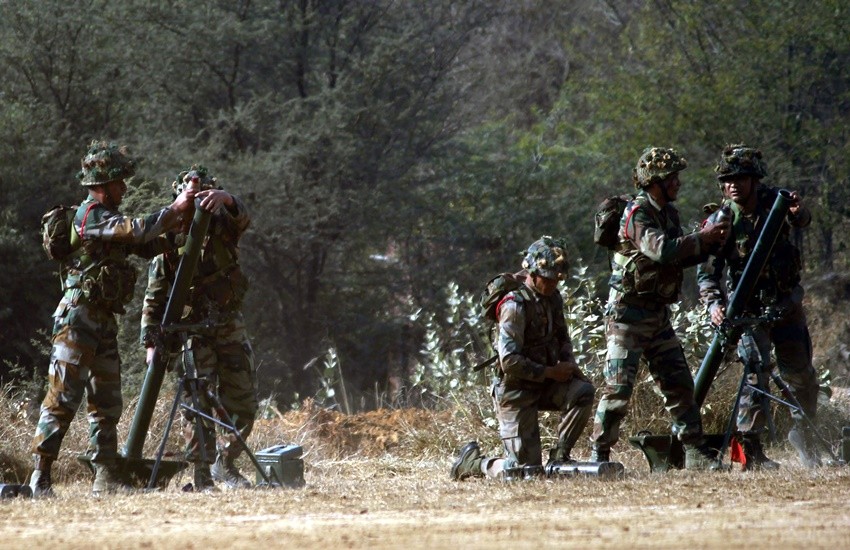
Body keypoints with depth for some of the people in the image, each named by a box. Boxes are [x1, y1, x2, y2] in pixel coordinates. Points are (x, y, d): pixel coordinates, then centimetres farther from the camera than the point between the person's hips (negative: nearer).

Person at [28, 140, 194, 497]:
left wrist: (178, 219, 8)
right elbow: (139, 231, -22)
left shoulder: (109, 218, 18)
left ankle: (106, 478, 10)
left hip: (104, 321, 10)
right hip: (79, 317, -10)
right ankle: (40, 476, -10)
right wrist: (175, 209, -13)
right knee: (63, 400, -10)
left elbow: (147, 247, 19)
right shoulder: (90, 214, -12)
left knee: (107, 405, 8)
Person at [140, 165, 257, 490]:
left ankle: (225, 465, 20)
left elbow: (241, 218, -22)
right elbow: (154, 297, -3)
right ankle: (202, 475, -2)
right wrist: (151, 341, -12)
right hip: (193, 329, -3)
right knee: (199, 402, -7)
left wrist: (226, 199, -45)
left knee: (243, 402, 4)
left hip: (230, 326, 3)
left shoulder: (221, 226, 4)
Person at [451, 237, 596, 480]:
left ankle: (560, 456, -8)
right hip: (516, 390, -7)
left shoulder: (553, 298, 6)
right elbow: (509, 361, -25)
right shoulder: (515, 306, -20)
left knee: (582, 391, -23)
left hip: (545, 386, 7)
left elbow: (562, 337, 24)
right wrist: (550, 372, -20)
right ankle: (471, 461, 16)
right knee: (526, 468, -9)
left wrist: (570, 364, 3)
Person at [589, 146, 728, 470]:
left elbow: (680, 258, 16)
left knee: (679, 383, 7)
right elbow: (661, 250, -32)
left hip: (658, 314, 8)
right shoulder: (637, 215, -16)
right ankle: (599, 453, -1)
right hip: (628, 314, -8)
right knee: (619, 388, -8)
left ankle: (695, 452, 11)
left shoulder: (668, 213, 11)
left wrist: (706, 243, -1)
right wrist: (702, 238, -25)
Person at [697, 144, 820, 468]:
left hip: (788, 306, 3)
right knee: (755, 373, -15)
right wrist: (714, 303, -33)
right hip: (750, 309, -3)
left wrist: (798, 213, -38)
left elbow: (802, 221, -13)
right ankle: (750, 448, -11)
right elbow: (708, 271, -15)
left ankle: (803, 430, 32)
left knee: (800, 375, 9)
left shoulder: (773, 201, -4)